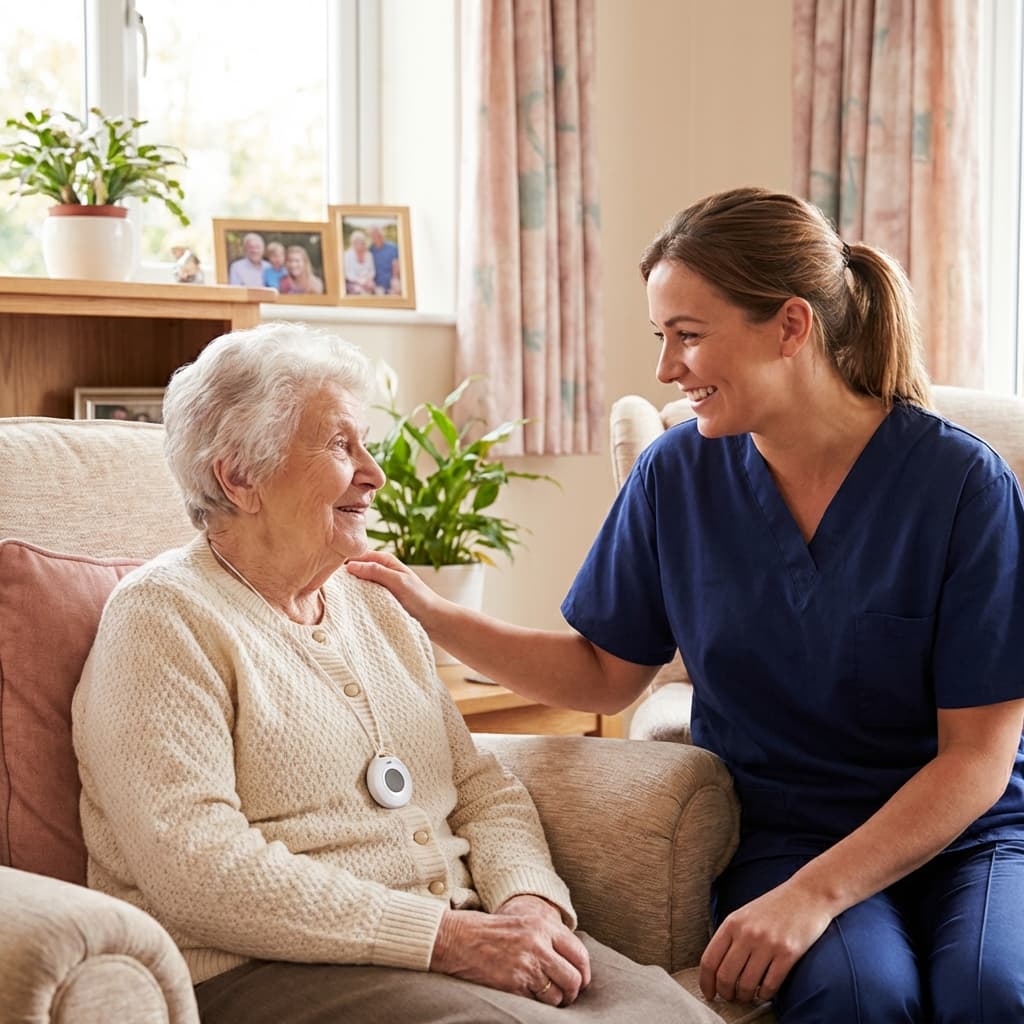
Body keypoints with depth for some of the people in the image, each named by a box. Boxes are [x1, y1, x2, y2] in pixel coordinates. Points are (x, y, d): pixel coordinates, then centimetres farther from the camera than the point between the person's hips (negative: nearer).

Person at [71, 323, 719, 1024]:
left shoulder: (378, 608, 19)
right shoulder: (165, 617, -5)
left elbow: (483, 788, 16)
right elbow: (198, 873, -17)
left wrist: (529, 899, -7)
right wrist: (447, 937, -20)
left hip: (456, 934, 7)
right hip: (261, 968, -7)